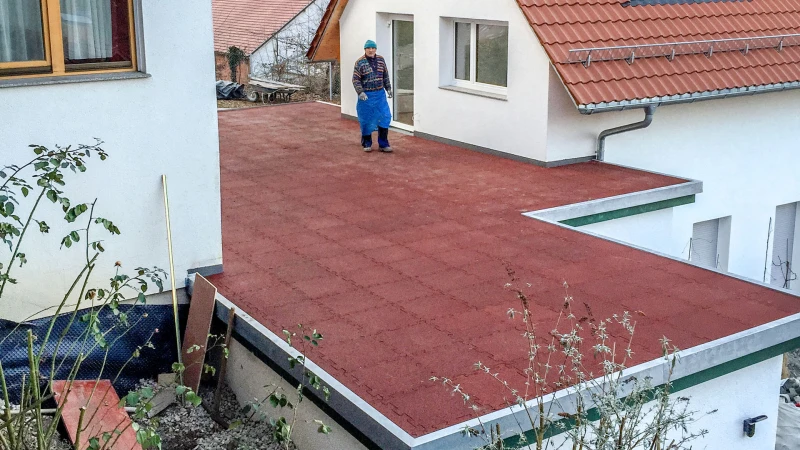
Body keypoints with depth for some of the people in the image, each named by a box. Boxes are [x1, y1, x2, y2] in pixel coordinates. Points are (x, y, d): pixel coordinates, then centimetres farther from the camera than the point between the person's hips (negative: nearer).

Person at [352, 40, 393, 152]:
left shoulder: (381, 60, 6)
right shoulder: (360, 62, -7)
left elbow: (386, 76, 14)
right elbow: (356, 79, -10)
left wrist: (388, 88, 10)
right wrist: (360, 92, -21)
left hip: (380, 94, 4)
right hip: (366, 95, -4)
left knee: (385, 117, 0)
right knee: (366, 120, 3)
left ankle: (383, 144, 8)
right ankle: (367, 143, 18)